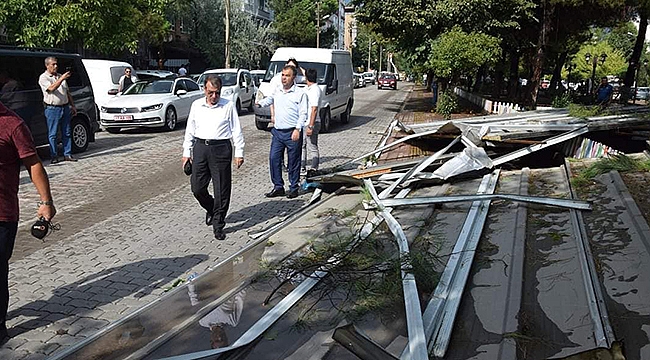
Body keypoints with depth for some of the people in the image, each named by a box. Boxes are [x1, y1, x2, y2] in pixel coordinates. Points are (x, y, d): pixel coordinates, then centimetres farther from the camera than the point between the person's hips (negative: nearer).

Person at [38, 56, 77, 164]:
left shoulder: (60, 76, 17)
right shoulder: (43, 78, -2)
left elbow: (67, 92, 21)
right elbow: (52, 88, -20)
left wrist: (72, 106, 17)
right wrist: (62, 78, -28)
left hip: (65, 107, 6)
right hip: (52, 109, -6)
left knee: (66, 133, 6)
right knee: (53, 134, -1)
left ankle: (67, 154, 10)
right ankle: (54, 156, 3)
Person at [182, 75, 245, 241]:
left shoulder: (228, 106, 1)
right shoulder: (196, 105, 10)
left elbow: (236, 131, 3)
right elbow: (190, 130, 16)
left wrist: (239, 153, -2)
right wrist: (187, 152, 13)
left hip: (221, 148, -3)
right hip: (200, 147, 3)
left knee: (222, 189, -1)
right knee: (197, 188, 5)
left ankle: (218, 225, 10)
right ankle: (211, 209, 35)